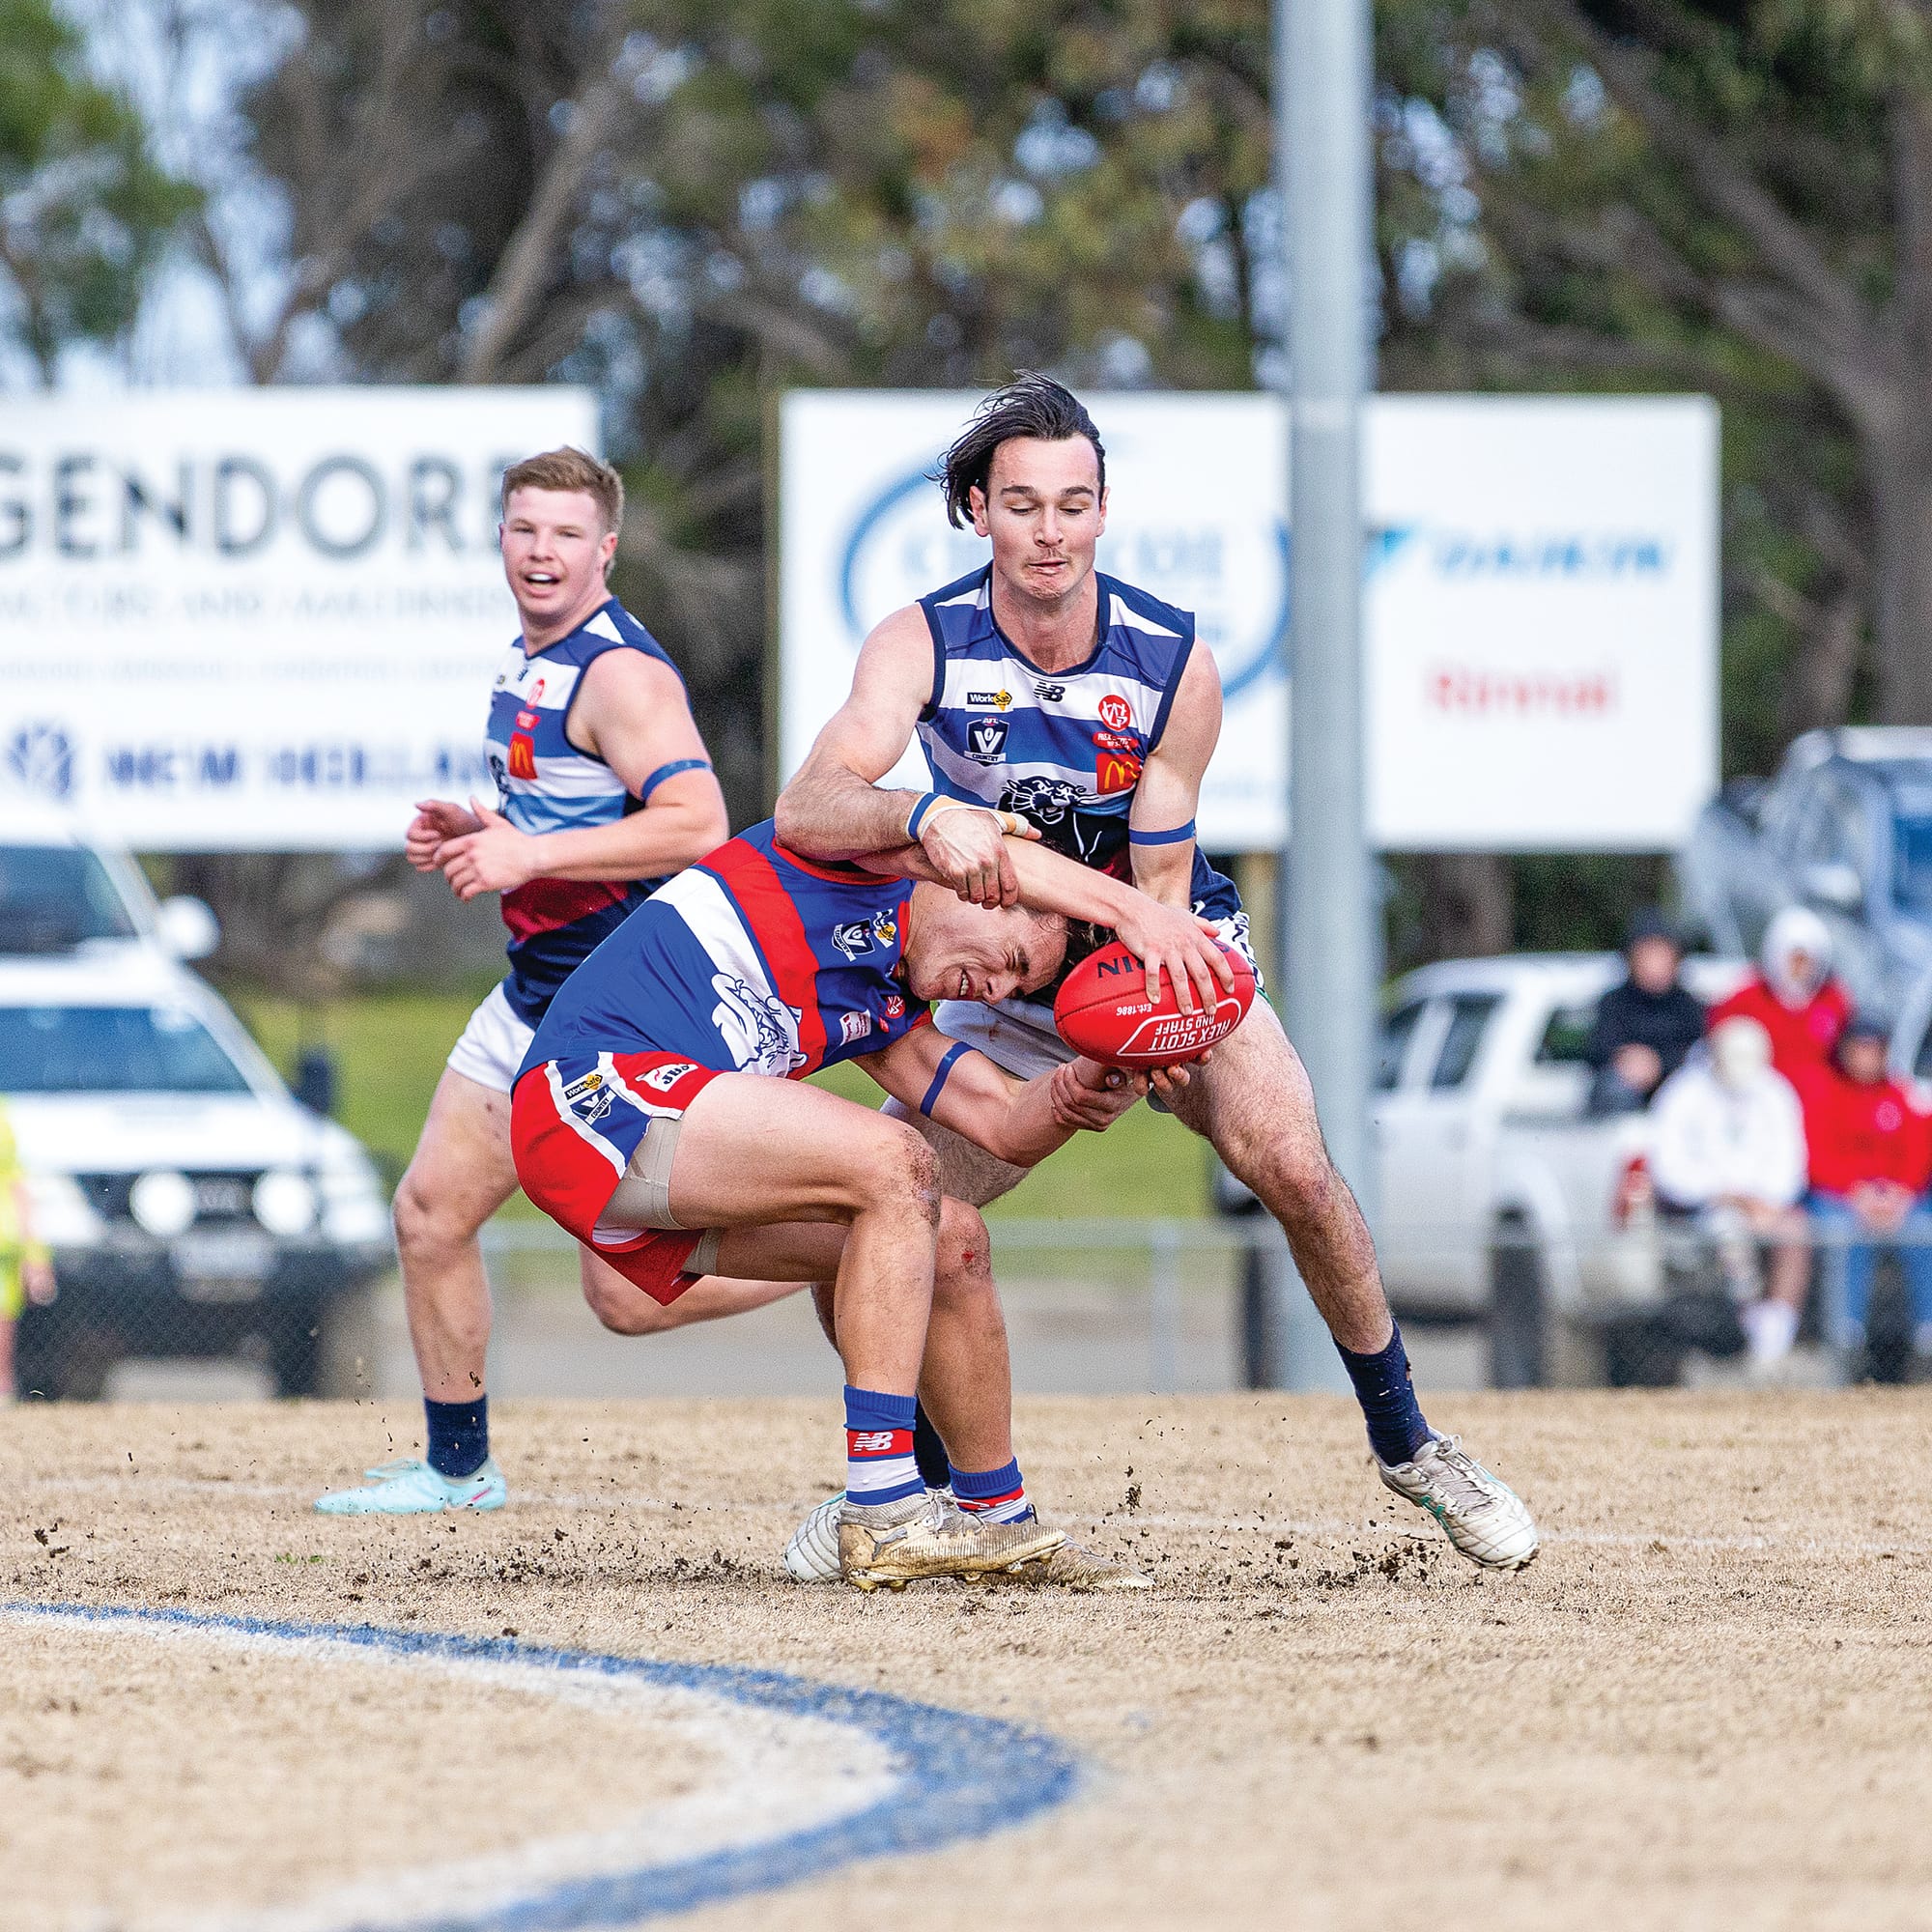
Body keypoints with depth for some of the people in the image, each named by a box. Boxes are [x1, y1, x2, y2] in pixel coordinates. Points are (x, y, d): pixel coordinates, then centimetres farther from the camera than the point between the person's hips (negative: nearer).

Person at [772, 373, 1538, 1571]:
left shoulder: (1173, 665, -19)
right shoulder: (925, 644, -20)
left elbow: (1159, 893, -15)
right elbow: (808, 808, -36)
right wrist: (926, 819, -57)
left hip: (1169, 952, -1)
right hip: (1013, 981, 1)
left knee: (1294, 1169, -25)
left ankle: (1406, 1442, -6)